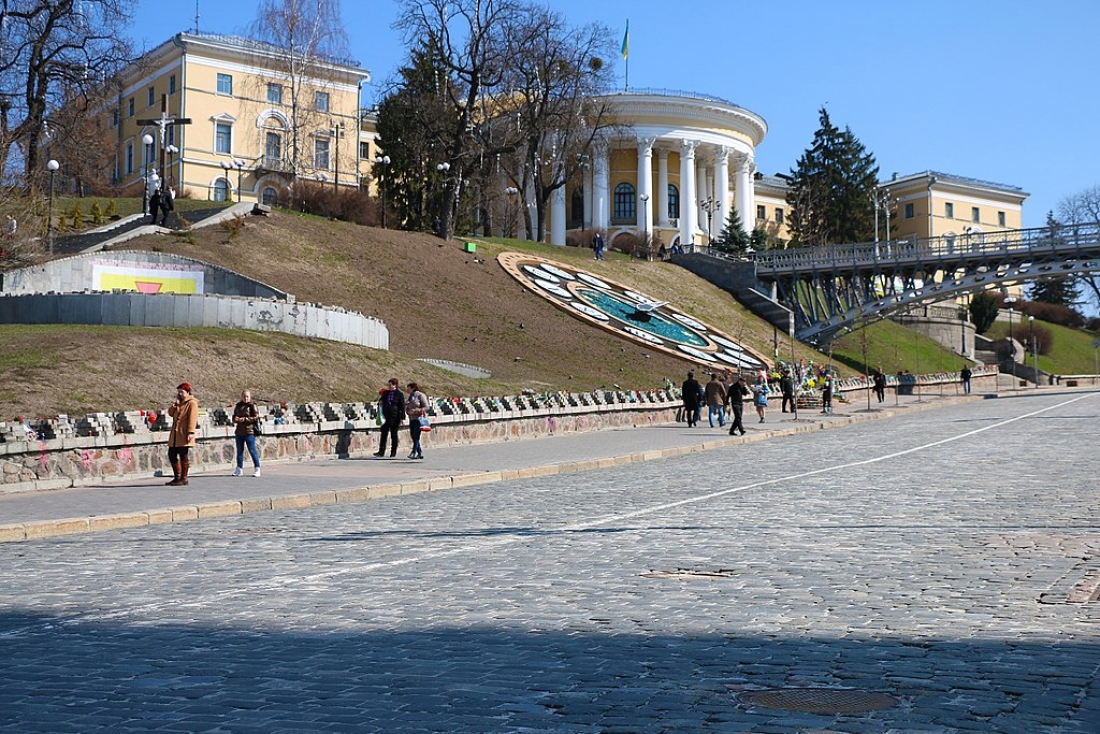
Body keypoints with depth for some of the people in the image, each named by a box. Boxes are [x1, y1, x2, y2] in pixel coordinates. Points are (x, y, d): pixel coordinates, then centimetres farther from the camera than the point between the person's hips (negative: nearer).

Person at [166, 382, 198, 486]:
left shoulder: (192, 403, -7)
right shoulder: (179, 403, 20)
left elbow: (192, 418, -16)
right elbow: (170, 413, 12)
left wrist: (191, 432, -24)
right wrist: (176, 404, -1)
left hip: (184, 434, -9)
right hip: (175, 434, 9)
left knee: (183, 456, -5)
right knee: (172, 455, 11)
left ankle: (183, 479, 2)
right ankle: (177, 477, 20)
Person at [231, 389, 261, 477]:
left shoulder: (252, 406, -5)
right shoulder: (238, 406, 12)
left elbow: (256, 418, -13)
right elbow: (234, 417, 19)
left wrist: (244, 419, -17)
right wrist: (236, 419, -4)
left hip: (249, 431, -6)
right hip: (239, 432, 6)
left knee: (252, 450, -5)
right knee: (239, 450, 12)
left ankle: (257, 469, 1)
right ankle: (239, 469, 21)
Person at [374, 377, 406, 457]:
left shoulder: (399, 394, -4)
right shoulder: (385, 393, 9)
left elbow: (402, 407, -4)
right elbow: (381, 402, 21)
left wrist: (401, 418, -8)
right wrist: (380, 402, -3)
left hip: (394, 417, -4)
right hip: (386, 417, 4)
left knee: (394, 435, 4)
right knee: (384, 434, 2)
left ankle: (393, 452, 12)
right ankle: (381, 451, 4)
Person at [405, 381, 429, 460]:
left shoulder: (420, 395, -6)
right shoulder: (410, 396, 16)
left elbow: (426, 407, -10)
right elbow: (407, 407, 24)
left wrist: (415, 411, -16)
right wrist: (408, 411, 3)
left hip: (418, 419, -8)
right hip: (411, 419, 8)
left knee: (416, 436, -12)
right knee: (413, 436, 6)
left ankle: (414, 452, -13)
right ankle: (420, 453, 11)